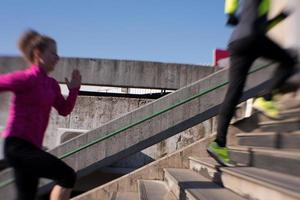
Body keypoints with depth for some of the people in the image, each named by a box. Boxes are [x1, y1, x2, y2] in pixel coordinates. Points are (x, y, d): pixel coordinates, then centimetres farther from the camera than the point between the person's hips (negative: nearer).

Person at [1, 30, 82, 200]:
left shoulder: (52, 84, 12)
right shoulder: (26, 78, -11)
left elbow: (64, 110, 15)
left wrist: (74, 89, 2)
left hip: (31, 147, 9)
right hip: (17, 146, -9)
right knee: (68, 176, -15)